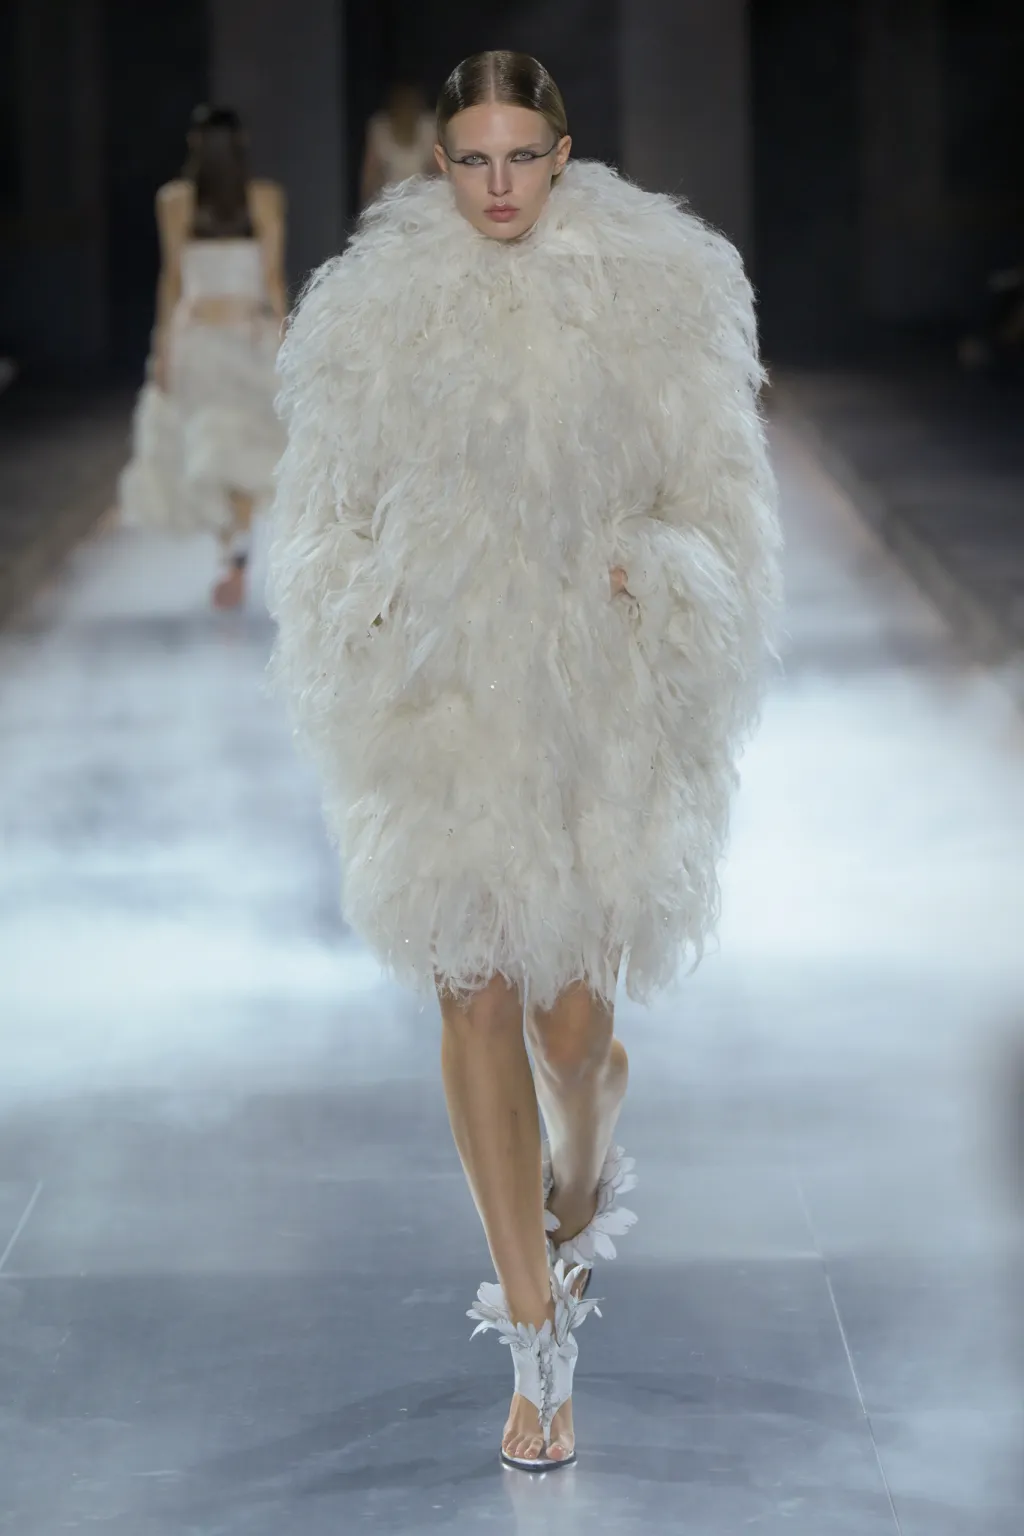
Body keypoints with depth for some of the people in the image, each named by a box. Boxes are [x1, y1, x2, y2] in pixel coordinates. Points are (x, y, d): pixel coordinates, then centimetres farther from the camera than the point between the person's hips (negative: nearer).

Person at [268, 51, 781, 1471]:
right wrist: (363, 637, -2)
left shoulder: (660, 294, 1)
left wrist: (645, 574, -13)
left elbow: (717, 500, 4)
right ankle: (540, 1339, 10)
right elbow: (330, 513, 11)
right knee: (477, 997, 0)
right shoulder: (375, 307, 4)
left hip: (598, 699, -1)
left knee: (571, 1005, 1)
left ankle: (584, 1178, 39)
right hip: (439, 705, 1)